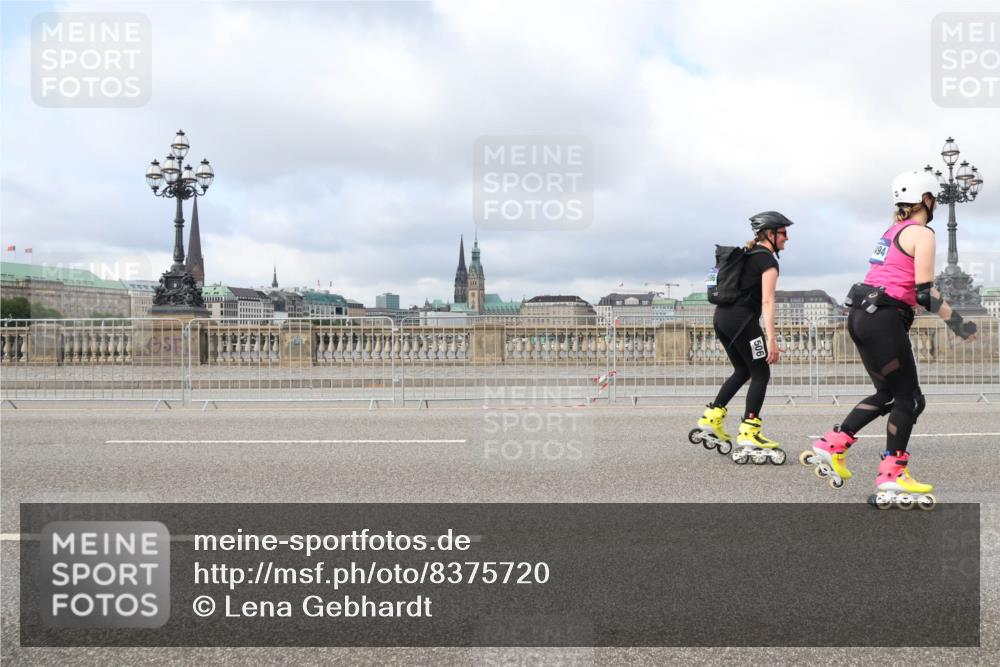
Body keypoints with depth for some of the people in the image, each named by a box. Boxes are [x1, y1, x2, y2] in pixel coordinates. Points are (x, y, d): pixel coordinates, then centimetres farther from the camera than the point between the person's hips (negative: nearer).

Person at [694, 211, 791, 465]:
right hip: (741, 319, -8)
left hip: (721, 317, 8)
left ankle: (712, 417, 18)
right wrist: (771, 339, -20)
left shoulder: (747, 255, 20)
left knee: (742, 371, 21)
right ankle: (748, 433, -4)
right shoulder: (768, 260, -7)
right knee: (760, 374, 1)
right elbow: (767, 301, -15)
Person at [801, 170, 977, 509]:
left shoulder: (892, 232, 18)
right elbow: (925, 293, -12)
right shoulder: (922, 234, -7)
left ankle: (831, 446, 16)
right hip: (884, 319, -8)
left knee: (887, 395, 18)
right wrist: (956, 323, -4)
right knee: (909, 398, -1)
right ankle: (891, 479, -3)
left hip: (860, 315, 8)